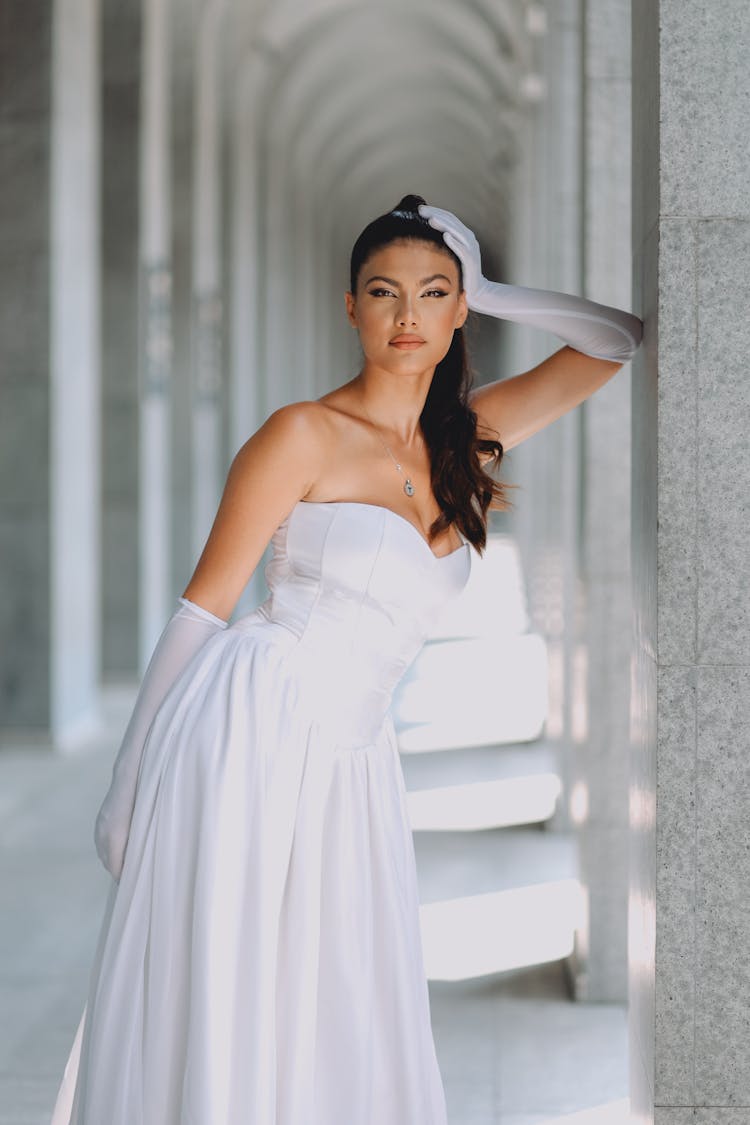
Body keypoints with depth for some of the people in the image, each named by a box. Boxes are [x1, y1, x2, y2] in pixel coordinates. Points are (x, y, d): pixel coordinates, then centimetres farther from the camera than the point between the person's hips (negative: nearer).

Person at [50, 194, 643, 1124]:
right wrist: (126, 791, -5)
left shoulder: (464, 438, 13)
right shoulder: (306, 435, -4)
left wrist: (473, 293, 11)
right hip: (247, 731, -5)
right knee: (211, 1012, -5)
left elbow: (618, 339, 19)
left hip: (350, 759, 6)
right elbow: (201, 611, -3)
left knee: (335, 1026, 5)